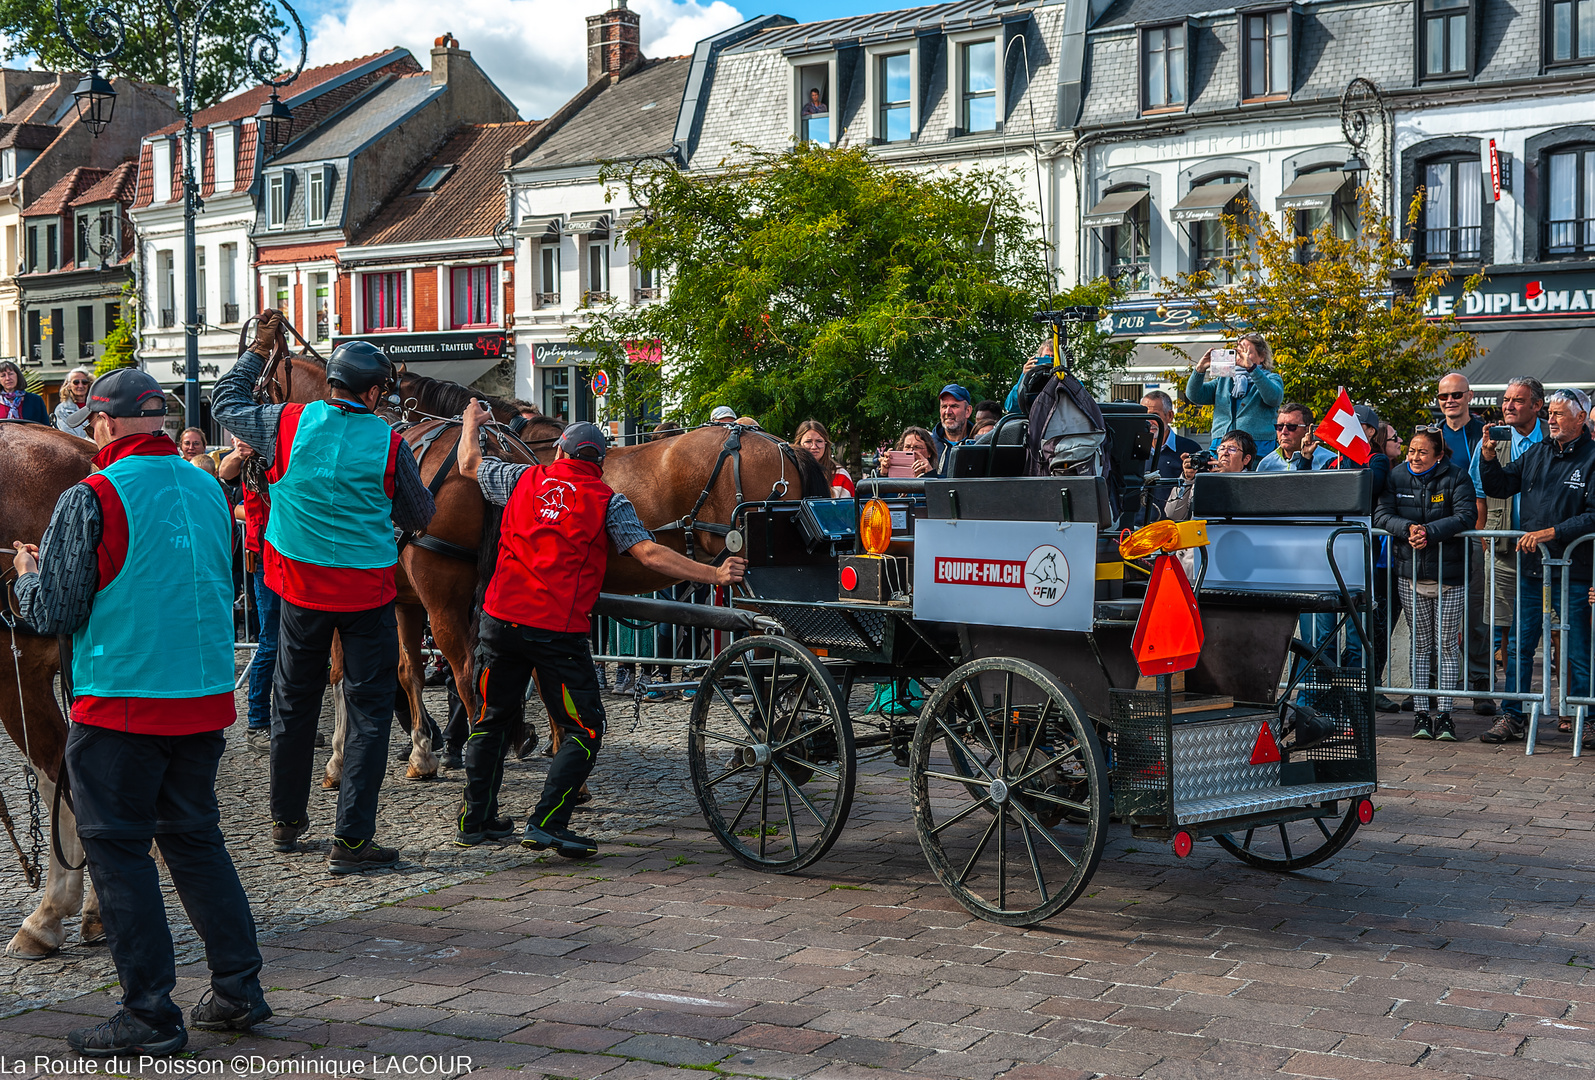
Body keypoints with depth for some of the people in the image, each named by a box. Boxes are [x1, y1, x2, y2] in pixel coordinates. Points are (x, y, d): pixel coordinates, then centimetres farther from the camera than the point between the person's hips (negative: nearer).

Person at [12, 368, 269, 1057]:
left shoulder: (90, 499, -13)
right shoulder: (208, 490, 6)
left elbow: (51, 614, -9)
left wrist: (27, 573, 11)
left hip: (120, 707, -6)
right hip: (206, 698, 6)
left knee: (117, 848, 5)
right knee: (195, 838, 17)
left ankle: (151, 1015, 8)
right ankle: (239, 991, 20)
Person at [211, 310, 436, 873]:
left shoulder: (288, 424, -4)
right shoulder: (389, 442, -9)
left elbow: (225, 401, 15)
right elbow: (420, 516, 4)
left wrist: (258, 350, 24)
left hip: (301, 588, 3)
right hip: (367, 591, -3)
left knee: (294, 704, 18)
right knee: (369, 711, 3)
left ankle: (286, 821, 30)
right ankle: (351, 839, -1)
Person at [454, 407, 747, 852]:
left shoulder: (524, 480, 8)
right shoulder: (609, 502, 0)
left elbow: (468, 464, 24)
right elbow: (650, 554, -10)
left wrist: (472, 422, 44)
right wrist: (715, 574, -8)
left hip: (502, 619, 4)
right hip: (559, 631, -4)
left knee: (494, 719, 19)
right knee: (584, 730, 5)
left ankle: (475, 820, 24)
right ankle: (547, 823, -7)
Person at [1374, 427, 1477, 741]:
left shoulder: (1456, 477, -6)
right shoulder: (1397, 477, 2)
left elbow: (1466, 517, -17)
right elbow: (1381, 515, -5)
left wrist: (1430, 532, -27)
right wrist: (1408, 528, -23)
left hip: (1449, 576, -2)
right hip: (1410, 576, 2)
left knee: (1448, 644, 2)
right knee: (1420, 644, 7)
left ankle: (1444, 714, 7)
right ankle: (1420, 713, 11)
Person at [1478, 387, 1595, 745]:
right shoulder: (1536, 453, 11)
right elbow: (1499, 487, 16)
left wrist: (1549, 533, -17)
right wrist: (1488, 456, -1)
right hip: (1530, 567, 5)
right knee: (1519, 645, 7)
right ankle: (1512, 718, 13)